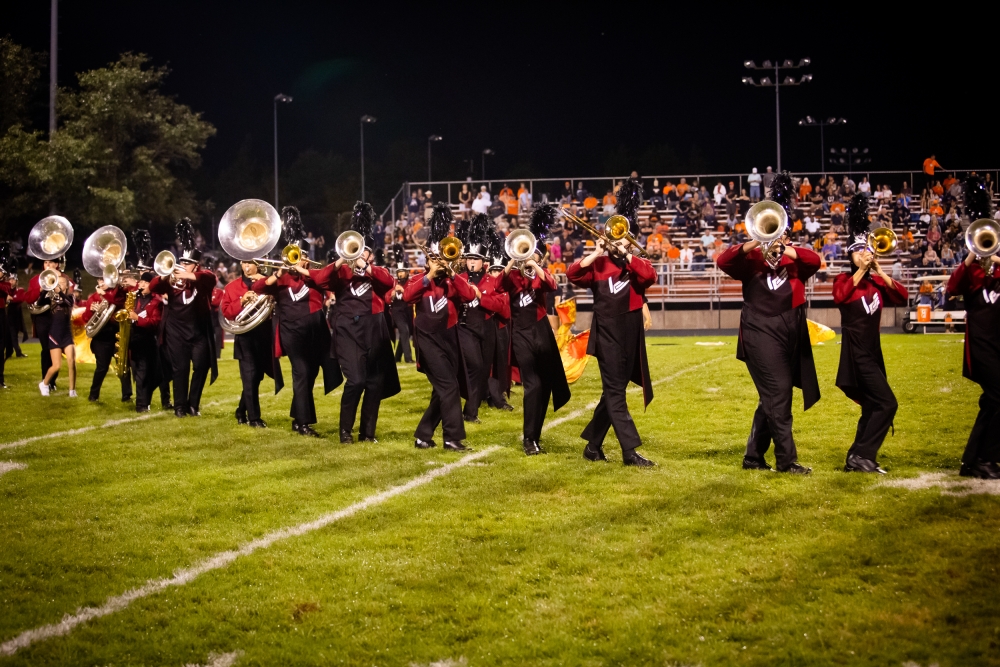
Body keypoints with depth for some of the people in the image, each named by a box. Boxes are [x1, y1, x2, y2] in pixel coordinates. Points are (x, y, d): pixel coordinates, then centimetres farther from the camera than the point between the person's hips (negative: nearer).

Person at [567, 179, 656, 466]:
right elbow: (572, 275, -11)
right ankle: (630, 451, -12)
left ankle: (593, 446, 23)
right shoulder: (598, 265, 4)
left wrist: (624, 253, -16)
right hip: (607, 335, -3)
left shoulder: (638, 264, 7)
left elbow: (649, 276, -15)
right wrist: (596, 253, -17)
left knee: (613, 391, 10)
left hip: (631, 336, 3)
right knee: (614, 391, -9)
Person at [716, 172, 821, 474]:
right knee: (778, 393, -13)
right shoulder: (751, 260, 3)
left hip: (790, 335, 5)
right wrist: (753, 244, -27)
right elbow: (723, 261, -14)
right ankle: (786, 459, -10)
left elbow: (814, 260, -10)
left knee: (771, 398, 11)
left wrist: (786, 250, -27)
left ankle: (753, 457, 22)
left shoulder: (795, 261, 10)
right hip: (760, 333, -5)